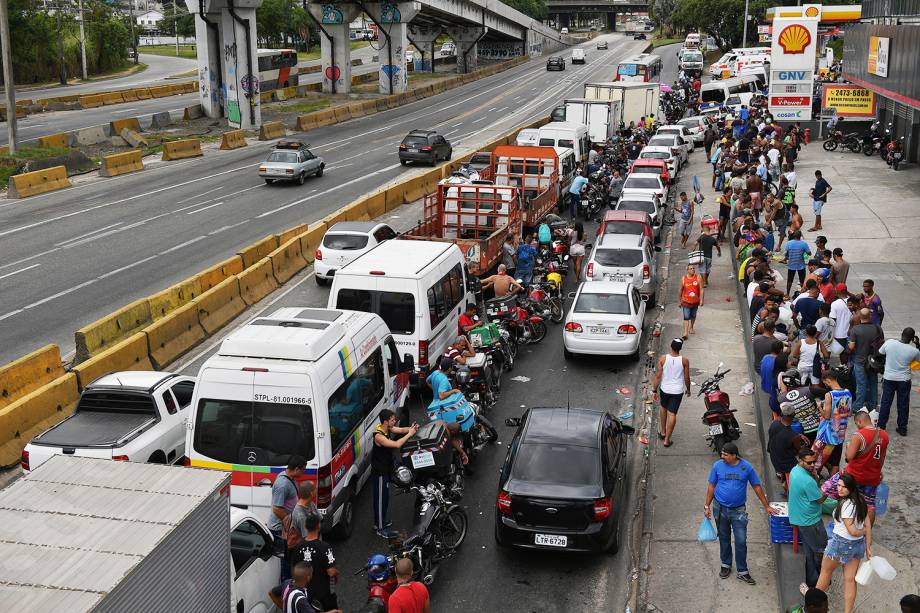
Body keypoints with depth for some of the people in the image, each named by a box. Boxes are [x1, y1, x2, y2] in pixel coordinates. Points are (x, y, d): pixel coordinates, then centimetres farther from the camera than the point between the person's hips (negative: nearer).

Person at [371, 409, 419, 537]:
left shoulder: (388, 428, -4)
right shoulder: (378, 436, -31)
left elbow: (401, 430, 2)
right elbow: (396, 444, -38)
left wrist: (411, 429, -18)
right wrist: (409, 434, -29)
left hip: (387, 468, 9)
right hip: (380, 471, -9)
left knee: (385, 495, 23)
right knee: (381, 498, 1)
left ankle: (382, 519, 41)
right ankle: (380, 528, 11)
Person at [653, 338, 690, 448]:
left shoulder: (663, 359, -13)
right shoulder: (684, 361, -14)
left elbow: (658, 376, -9)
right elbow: (687, 378, -4)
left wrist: (655, 391, 0)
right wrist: (688, 389, 14)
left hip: (664, 389, 2)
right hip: (677, 391, -2)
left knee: (663, 407, 27)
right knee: (672, 414, 4)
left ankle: (663, 432, 36)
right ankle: (667, 439, 7)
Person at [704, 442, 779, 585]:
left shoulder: (746, 467, -9)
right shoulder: (717, 466, -8)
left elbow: (757, 487, 1)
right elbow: (711, 486, 2)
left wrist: (767, 506, 4)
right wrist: (707, 506, 1)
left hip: (738, 510, -1)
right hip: (720, 508, 1)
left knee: (741, 541, -2)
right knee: (724, 538, 15)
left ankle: (742, 572, 10)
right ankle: (726, 565, 34)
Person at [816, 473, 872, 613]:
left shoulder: (846, 505, -27)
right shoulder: (860, 501, -1)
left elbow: (852, 531, -25)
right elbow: (868, 525, 4)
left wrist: (863, 531, -3)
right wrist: (868, 547, 9)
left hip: (841, 543, -7)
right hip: (858, 544, 7)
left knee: (826, 570, 18)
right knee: (850, 580, 12)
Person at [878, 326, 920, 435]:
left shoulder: (889, 343, -16)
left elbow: (880, 353, 1)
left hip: (888, 378, 1)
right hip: (904, 380, -1)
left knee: (885, 403, 13)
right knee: (903, 405, 13)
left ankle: (881, 426, 20)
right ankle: (902, 429, 21)